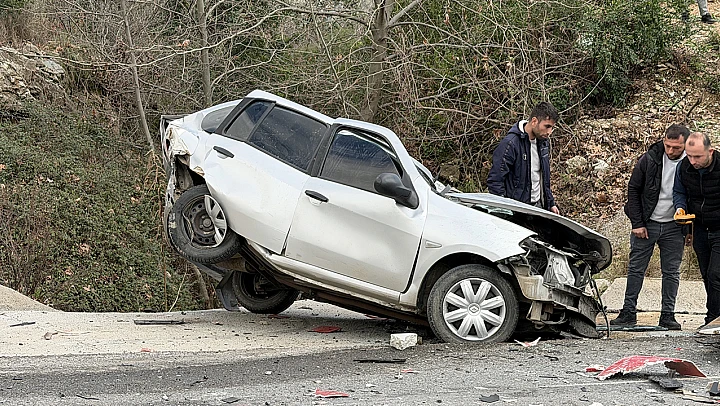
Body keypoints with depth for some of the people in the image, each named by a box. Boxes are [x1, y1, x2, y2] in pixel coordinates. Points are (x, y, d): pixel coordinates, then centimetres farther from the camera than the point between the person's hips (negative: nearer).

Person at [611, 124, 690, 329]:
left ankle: (667, 315, 13)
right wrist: (637, 223, -6)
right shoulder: (649, 159, -10)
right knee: (636, 269, 3)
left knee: (671, 272, 5)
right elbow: (633, 190, -3)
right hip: (646, 224, 0)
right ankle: (629, 312, 9)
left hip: (674, 227, 1)